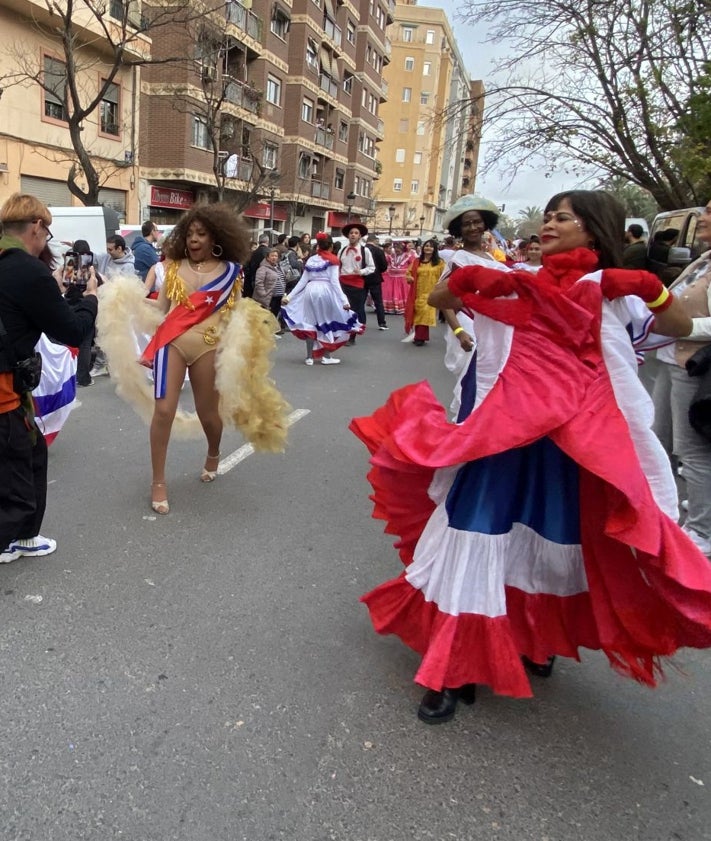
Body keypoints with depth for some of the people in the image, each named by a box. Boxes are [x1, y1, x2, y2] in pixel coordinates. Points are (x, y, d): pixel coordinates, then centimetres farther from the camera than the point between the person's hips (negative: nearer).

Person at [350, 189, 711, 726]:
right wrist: (463, 279, -12)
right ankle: (455, 667, 18)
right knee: (478, 540, 2)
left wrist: (652, 290, -14)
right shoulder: (511, 283, 4)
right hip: (501, 436, 0)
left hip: (574, 444, 0)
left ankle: (540, 642, 45)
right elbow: (437, 300, 8)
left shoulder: (612, 290, 2)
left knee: (560, 545, 16)